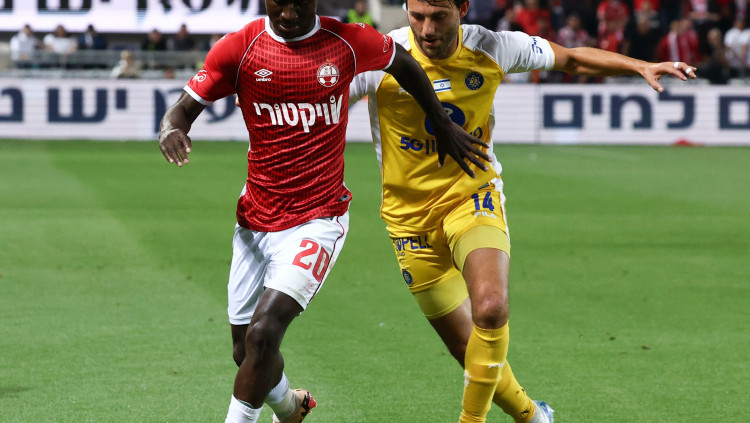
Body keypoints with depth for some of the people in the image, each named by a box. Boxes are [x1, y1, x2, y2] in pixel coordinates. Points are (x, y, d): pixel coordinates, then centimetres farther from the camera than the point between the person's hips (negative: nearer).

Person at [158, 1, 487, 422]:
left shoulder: (348, 43, -5)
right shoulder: (238, 48, -5)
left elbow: (403, 63, 14)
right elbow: (185, 107, -3)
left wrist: (444, 125, 22)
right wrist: (171, 130, -27)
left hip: (319, 220, -3)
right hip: (255, 223, 3)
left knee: (262, 335, -22)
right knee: (247, 353, 13)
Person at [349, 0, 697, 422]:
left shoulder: (490, 49, -10)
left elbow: (572, 59, 6)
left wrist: (642, 67, -3)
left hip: (474, 196, 0)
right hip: (411, 216, 0)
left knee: (491, 307, -28)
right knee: (467, 348, 4)